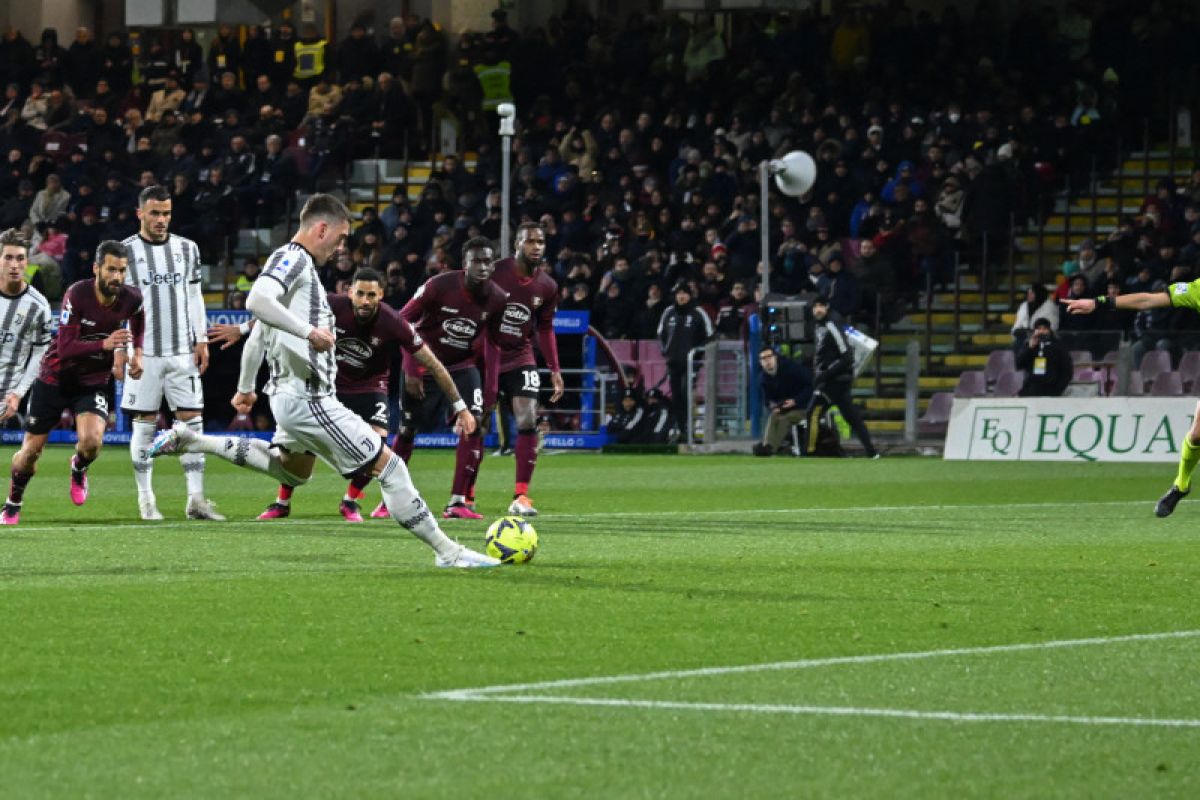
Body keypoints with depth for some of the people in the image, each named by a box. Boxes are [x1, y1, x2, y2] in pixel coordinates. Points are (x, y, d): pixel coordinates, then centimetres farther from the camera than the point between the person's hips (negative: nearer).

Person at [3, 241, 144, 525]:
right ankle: (12, 507, 30)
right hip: (55, 379, -2)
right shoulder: (76, 295, -24)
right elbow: (65, 347, -31)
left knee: (92, 441, -25)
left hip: (95, 381, 2)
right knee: (30, 452, 3)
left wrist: (136, 354, -3)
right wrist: (104, 344, -45)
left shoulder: (132, 299, -13)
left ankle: (78, 469, 13)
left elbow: (137, 326, 14)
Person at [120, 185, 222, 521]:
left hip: (183, 351, 3)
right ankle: (146, 499, 7)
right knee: (145, 424, 0)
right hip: (144, 352, -3)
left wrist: (201, 340, 7)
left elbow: (194, 297, 15)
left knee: (192, 420, -2)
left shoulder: (187, 249, 11)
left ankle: (196, 499, -2)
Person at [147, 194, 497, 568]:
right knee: (388, 465, -8)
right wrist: (309, 331, -32)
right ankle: (447, 551, -6)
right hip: (307, 398, -11)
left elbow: (259, 333, 28)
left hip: (291, 394, 11)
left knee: (293, 469, 34)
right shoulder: (293, 258, -12)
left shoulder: (297, 262, 18)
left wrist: (245, 388, 36)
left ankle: (190, 440, 29)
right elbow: (257, 301, -32)